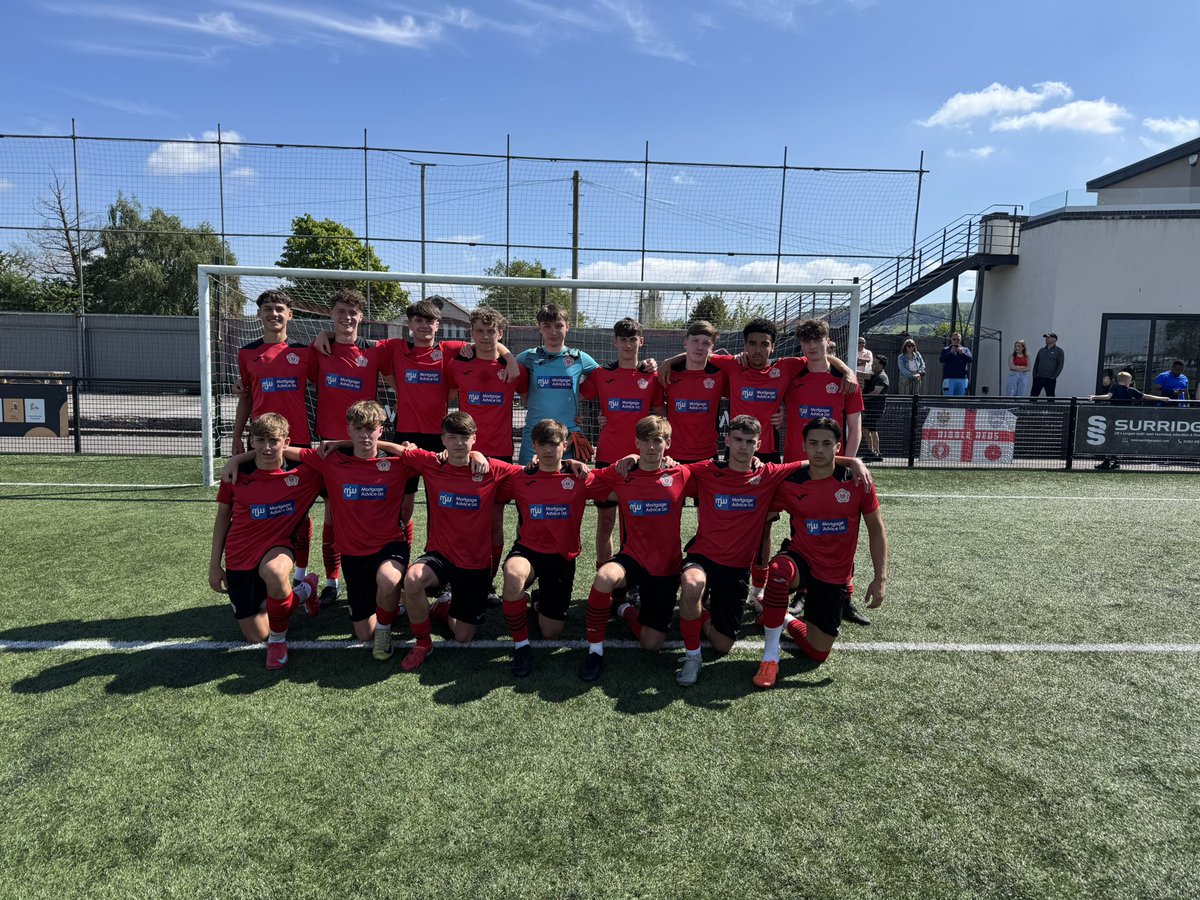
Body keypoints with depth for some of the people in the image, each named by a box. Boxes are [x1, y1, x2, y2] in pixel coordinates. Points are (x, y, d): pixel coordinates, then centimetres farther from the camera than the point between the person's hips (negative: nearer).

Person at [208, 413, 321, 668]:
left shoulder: (302, 474, -10)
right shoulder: (236, 473, -4)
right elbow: (223, 517, 7)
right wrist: (214, 564, 6)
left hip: (276, 548, -3)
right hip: (238, 560, 3)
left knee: (274, 573, -42)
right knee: (256, 636, 3)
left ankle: (278, 639, -13)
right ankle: (302, 592, 32)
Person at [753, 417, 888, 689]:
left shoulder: (857, 481, -9)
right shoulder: (789, 483, -9)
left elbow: (876, 529, -1)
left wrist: (880, 578, -5)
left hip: (835, 577, 1)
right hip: (800, 560, -1)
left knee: (817, 654, 3)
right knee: (779, 570, -40)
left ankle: (786, 619, 36)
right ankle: (770, 655, -22)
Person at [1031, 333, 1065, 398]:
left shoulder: (1059, 351, 1)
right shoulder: (1041, 350, 15)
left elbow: (1060, 365, -5)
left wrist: (1054, 377, -13)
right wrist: (1034, 375, 4)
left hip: (1050, 379, -4)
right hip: (1038, 378, 4)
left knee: (1050, 397, 1)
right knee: (1033, 395, 1)